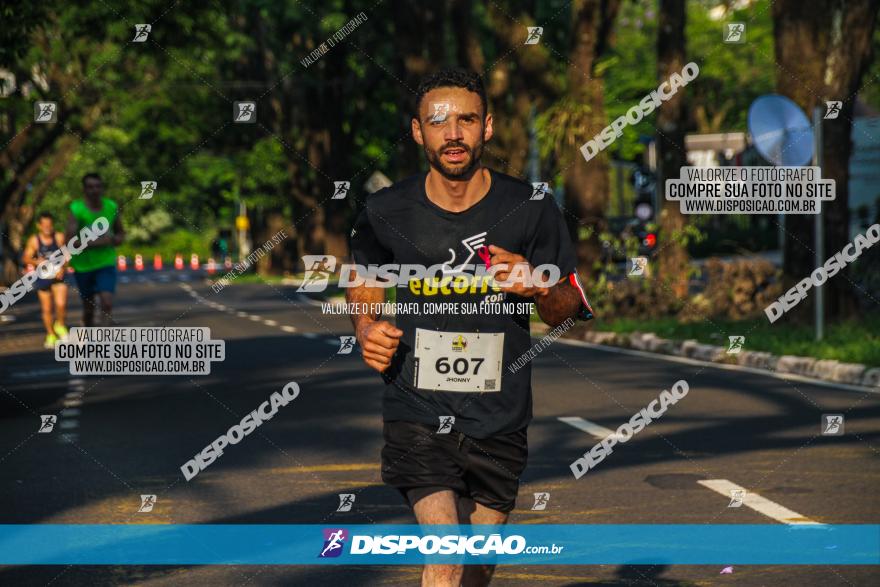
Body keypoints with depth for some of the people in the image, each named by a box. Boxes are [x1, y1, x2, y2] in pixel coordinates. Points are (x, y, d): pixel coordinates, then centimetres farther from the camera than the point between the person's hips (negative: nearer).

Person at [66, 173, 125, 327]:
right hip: (83, 266, -1)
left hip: (106, 264, 1)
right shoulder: (76, 210, -12)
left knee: (107, 303, -17)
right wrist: (96, 242, -25)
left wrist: (114, 240, -9)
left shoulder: (112, 207, 0)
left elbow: (121, 234, 14)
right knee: (89, 307, 12)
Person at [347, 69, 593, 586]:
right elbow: (364, 287, 19)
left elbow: (570, 312, 6)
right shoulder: (386, 213, -2)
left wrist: (539, 289, -16)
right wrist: (367, 331, -2)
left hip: (499, 421, 1)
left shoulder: (531, 209, -3)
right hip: (417, 414, -1)